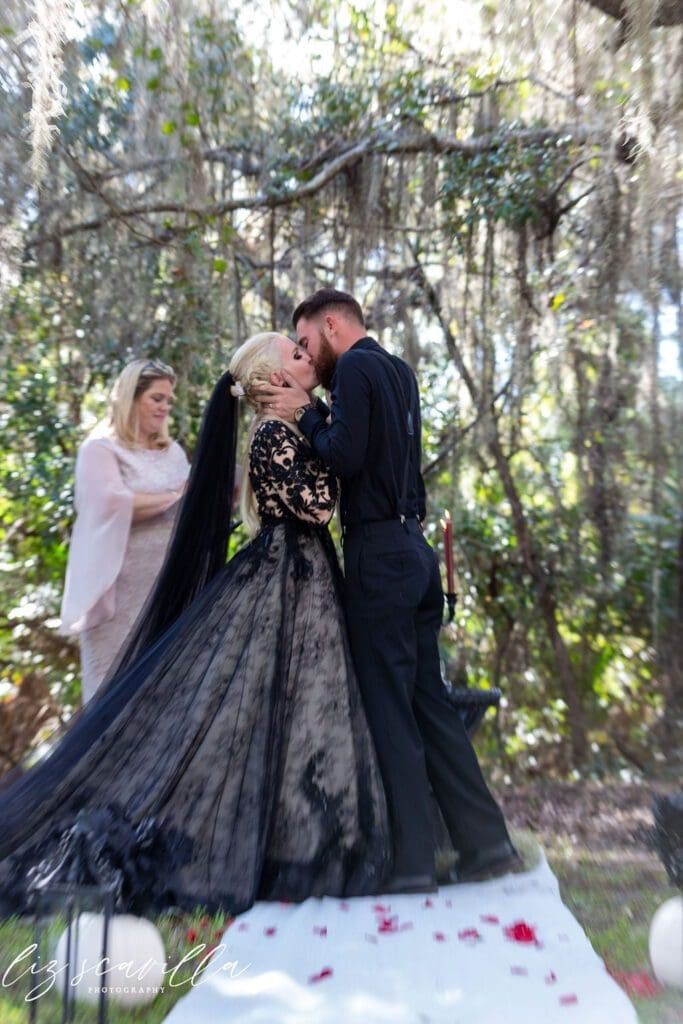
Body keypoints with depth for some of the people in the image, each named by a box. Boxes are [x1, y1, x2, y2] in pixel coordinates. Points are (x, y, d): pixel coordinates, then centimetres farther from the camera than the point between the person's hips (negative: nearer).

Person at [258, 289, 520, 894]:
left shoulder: (355, 367, -5)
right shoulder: (398, 371, 21)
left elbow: (344, 456, -16)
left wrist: (304, 413, 0)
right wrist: (310, 412, 12)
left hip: (379, 551, -9)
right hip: (414, 548, 9)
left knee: (388, 705, -1)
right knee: (429, 697, 12)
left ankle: (412, 863, 10)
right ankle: (486, 842, 19)